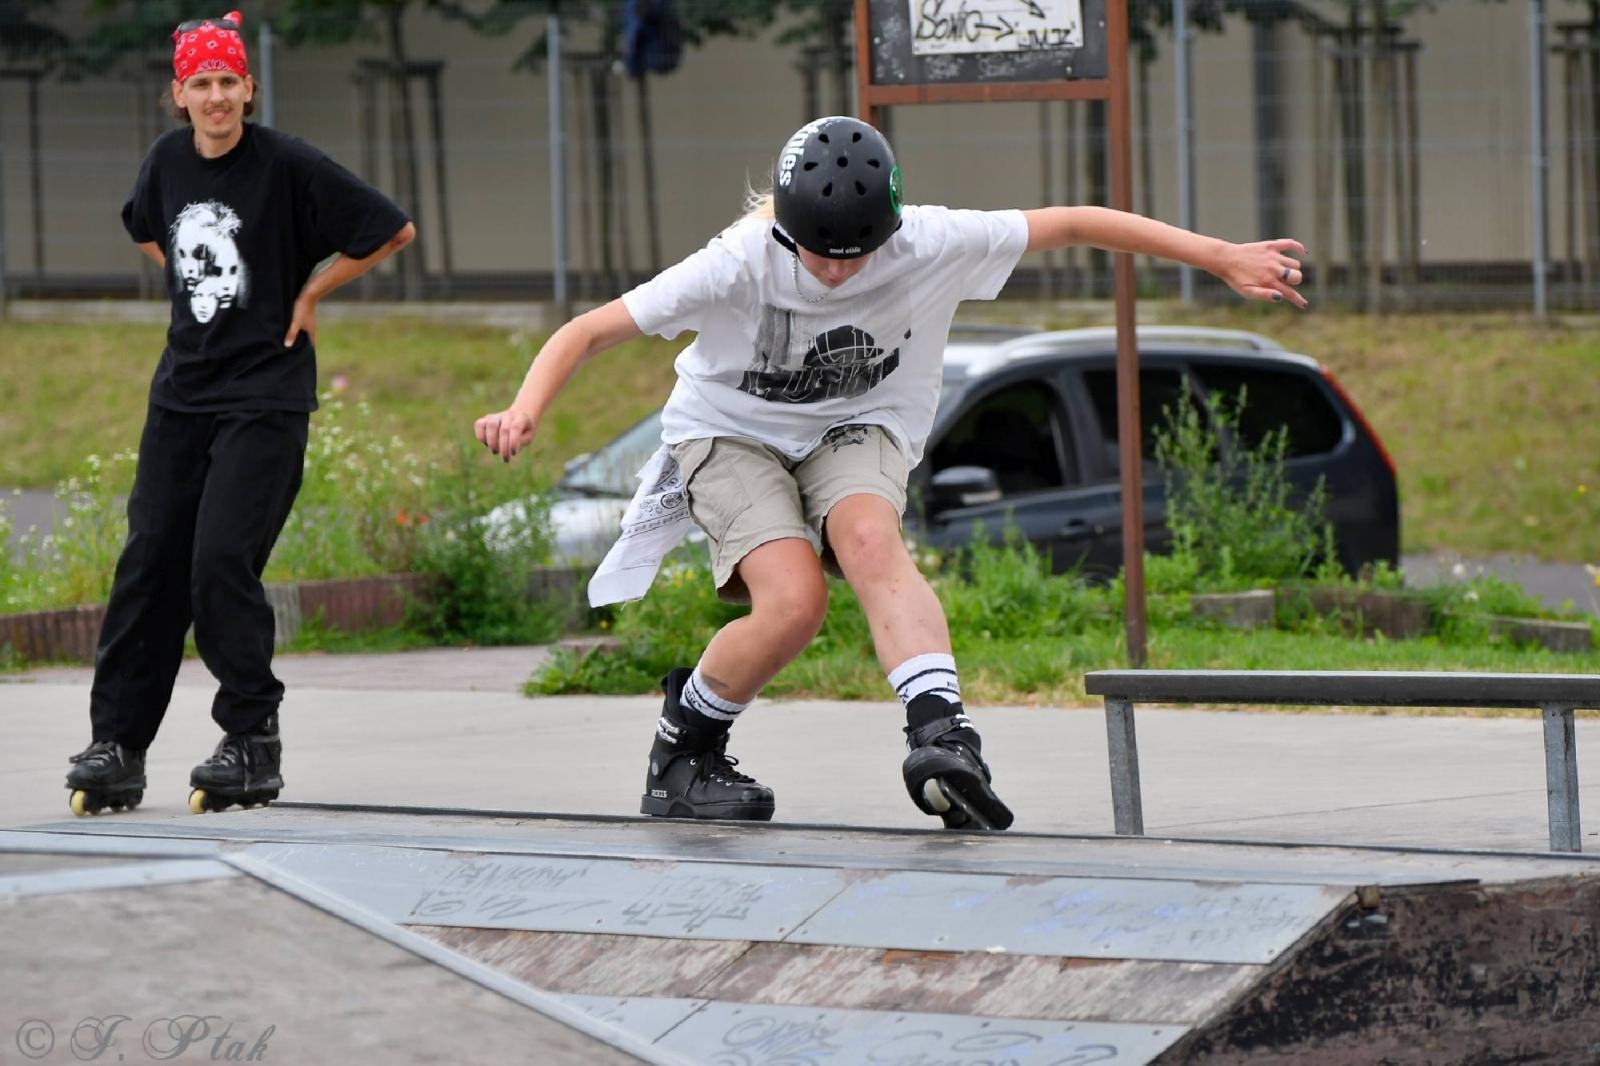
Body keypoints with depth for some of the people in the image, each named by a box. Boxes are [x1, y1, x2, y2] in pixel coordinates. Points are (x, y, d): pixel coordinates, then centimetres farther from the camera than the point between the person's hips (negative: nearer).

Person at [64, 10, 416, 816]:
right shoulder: (167, 161, 5)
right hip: (182, 391, 6)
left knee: (222, 560, -14)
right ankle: (116, 746, 3)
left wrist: (311, 292, -3)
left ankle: (253, 742, -1)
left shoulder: (287, 166, -11)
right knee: (148, 562, 1)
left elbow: (393, 229, -7)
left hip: (266, 394, -6)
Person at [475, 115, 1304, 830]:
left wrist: (1223, 258, -10)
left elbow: (1073, 224, -13)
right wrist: (525, 411, -43)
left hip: (856, 428, 2)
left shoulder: (929, 245, -23)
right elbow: (588, 331, -25)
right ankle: (681, 752, -3)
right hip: (732, 433, -2)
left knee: (869, 536, -34)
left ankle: (941, 731, -43)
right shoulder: (741, 263, -28)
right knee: (794, 601, -26)